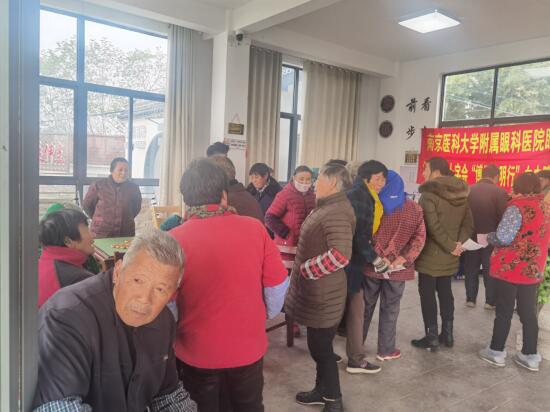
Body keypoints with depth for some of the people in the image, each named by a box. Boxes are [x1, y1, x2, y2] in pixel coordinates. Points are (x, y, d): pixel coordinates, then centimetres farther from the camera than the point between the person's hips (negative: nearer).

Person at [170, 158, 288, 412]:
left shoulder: (174, 239, -18)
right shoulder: (254, 228, -14)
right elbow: (278, 285, -4)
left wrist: (174, 334, 11)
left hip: (196, 350, -1)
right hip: (248, 347, 2)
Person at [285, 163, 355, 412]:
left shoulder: (336, 213, -22)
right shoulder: (328, 207, 10)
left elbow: (340, 255, -32)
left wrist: (304, 269, -21)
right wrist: (302, 270, 15)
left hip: (323, 293, -9)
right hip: (316, 291, 10)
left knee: (321, 347, 5)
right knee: (319, 345, 21)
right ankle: (322, 391, 38)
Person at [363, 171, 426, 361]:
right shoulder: (415, 209, 0)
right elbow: (420, 237, -8)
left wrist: (377, 259, -8)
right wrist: (402, 259, -12)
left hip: (372, 265, 0)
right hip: (398, 269, 0)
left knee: (366, 306, 15)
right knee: (390, 309, 12)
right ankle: (386, 350, 21)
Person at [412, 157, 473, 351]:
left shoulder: (428, 194, -16)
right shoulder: (461, 195, 7)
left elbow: (433, 226, -23)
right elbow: (469, 223, 3)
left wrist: (450, 246, -16)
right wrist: (458, 243, -6)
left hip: (430, 254, -7)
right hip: (449, 255, 7)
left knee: (427, 293, 3)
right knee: (445, 291, 18)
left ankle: (431, 337, 9)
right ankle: (447, 333, 26)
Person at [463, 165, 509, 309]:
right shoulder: (500, 192, -12)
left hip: (470, 237, 3)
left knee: (471, 269, 13)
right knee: (490, 270, 10)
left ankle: (470, 299, 19)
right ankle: (491, 301, 17)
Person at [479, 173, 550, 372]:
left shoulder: (517, 207, -17)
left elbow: (503, 237, -24)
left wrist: (488, 237, -6)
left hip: (509, 268, -6)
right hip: (533, 270, 7)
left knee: (504, 311, 5)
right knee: (528, 313, 14)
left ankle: (496, 351, 17)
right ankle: (530, 356, 22)